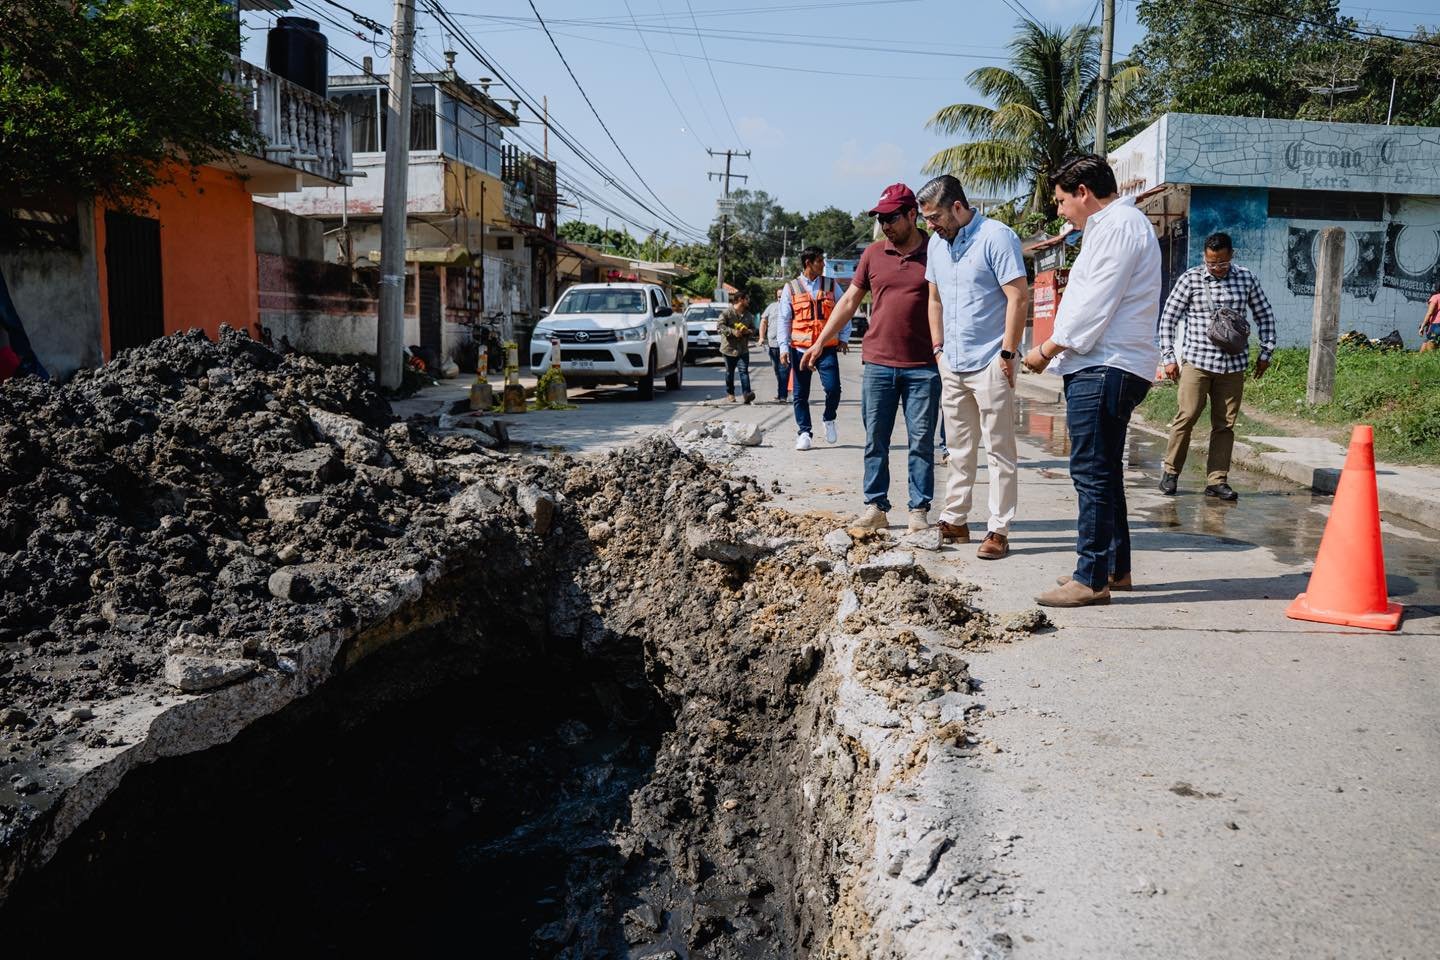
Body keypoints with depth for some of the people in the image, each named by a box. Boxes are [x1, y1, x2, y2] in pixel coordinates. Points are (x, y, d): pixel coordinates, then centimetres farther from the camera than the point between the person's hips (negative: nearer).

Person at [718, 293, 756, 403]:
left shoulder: (748, 315, 12)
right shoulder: (727, 313, -6)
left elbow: (753, 329, 20)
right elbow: (720, 325, -13)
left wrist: (749, 331, -4)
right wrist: (732, 332, -23)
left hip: (743, 349, 3)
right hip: (729, 347, -3)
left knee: (744, 371, -9)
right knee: (729, 372, 8)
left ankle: (747, 394, -18)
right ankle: (729, 393, 20)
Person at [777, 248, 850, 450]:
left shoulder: (831, 285, 9)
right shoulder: (791, 288, 6)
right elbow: (783, 319, 6)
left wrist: (843, 337, 5)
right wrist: (784, 347, -2)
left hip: (827, 347, 0)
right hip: (800, 348, 0)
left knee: (833, 388, -11)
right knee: (800, 394, 3)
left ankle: (829, 419, 17)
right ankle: (804, 432, 14)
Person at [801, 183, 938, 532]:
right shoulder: (873, 254, 8)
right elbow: (849, 301, 14)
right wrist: (820, 342, 11)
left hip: (923, 367, -2)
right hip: (878, 363, 3)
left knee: (922, 442, 2)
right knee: (875, 441, 5)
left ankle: (920, 510, 9)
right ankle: (875, 507, 13)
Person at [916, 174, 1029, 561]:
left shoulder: (996, 237, -12)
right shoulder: (937, 244, 11)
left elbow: (1019, 297, -16)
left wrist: (1007, 354, -17)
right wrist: (939, 348, 12)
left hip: (989, 364, -7)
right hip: (952, 365, 7)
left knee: (999, 452, 0)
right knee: (959, 450, 14)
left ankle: (998, 530, 4)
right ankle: (954, 521, 22)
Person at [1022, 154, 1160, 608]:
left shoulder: (1119, 225, -11)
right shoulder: (1111, 225, 23)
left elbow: (1095, 304, -18)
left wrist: (1048, 349, -11)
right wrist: (1057, 349, 15)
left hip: (1105, 370, -11)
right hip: (1104, 367, 11)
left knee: (1092, 472, -10)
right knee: (1103, 471, 16)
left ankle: (1092, 578, -6)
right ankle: (1115, 568, 25)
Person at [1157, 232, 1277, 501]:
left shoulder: (1246, 279, 6)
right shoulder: (1190, 279, -2)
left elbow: (1265, 315, 18)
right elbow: (1168, 318, 1)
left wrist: (1266, 352, 13)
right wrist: (1168, 357, -2)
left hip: (1233, 364, 3)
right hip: (1197, 361, -3)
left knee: (1225, 424, 4)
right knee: (1186, 416, -8)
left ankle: (1217, 480, 10)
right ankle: (1171, 471, 8)